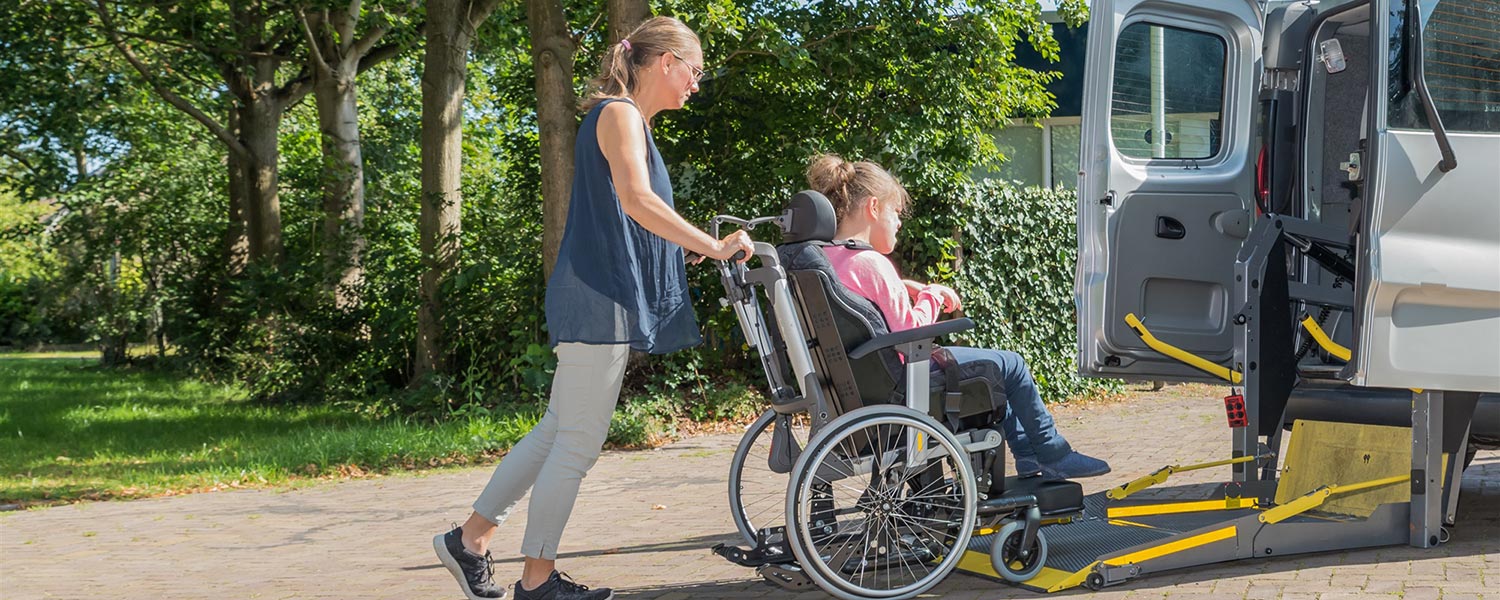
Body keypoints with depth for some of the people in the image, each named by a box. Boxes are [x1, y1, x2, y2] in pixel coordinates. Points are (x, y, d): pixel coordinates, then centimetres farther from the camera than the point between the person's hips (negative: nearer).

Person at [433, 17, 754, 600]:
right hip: (601, 297, -10)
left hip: (604, 300, 10)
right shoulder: (619, 113, -10)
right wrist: (714, 247, -23)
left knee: (559, 430, 14)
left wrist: (709, 246, 18)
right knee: (577, 442, -4)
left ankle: (470, 538, 19)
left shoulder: (629, 119, 21)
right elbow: (637, 200, -24)